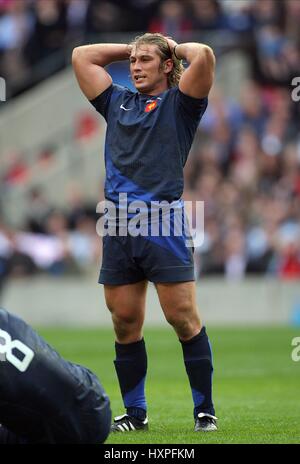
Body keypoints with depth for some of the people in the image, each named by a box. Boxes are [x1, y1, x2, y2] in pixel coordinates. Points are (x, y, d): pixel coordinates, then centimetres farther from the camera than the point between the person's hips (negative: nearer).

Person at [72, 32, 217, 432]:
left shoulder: (179, 103, 8)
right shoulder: (118, 102, 22)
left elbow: (204, 55, -8)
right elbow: (81, 56, 27)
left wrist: (173, 47, 11)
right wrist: (129, 49, 25)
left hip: (164, 223, -5)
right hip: (118, 225, 5)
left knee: (184, 320, -7)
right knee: (125, 325, 5)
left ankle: (205, 410, 0)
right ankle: (135, 413, 14)